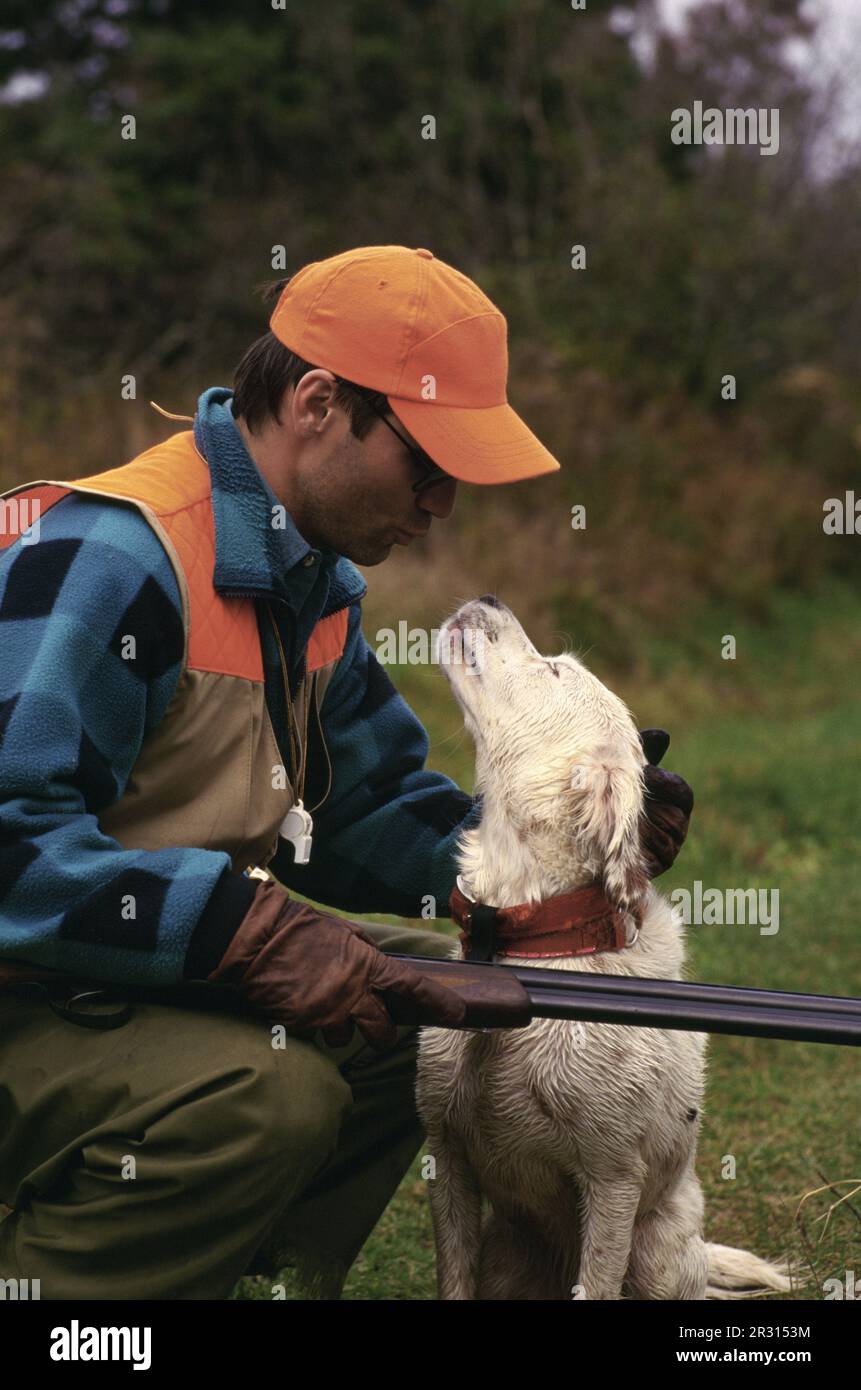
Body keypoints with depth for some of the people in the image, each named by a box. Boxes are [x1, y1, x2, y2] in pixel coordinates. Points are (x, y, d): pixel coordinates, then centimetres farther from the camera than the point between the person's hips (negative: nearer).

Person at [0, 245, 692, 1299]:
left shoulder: (312, 577, 8)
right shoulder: (109, 556, -23)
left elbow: (370, 810, 14)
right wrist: (249, 928, -32)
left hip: (164, 972, 10)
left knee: (446, 1000, 11)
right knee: (267, 1087, -31)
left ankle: (257, 1269, 11)